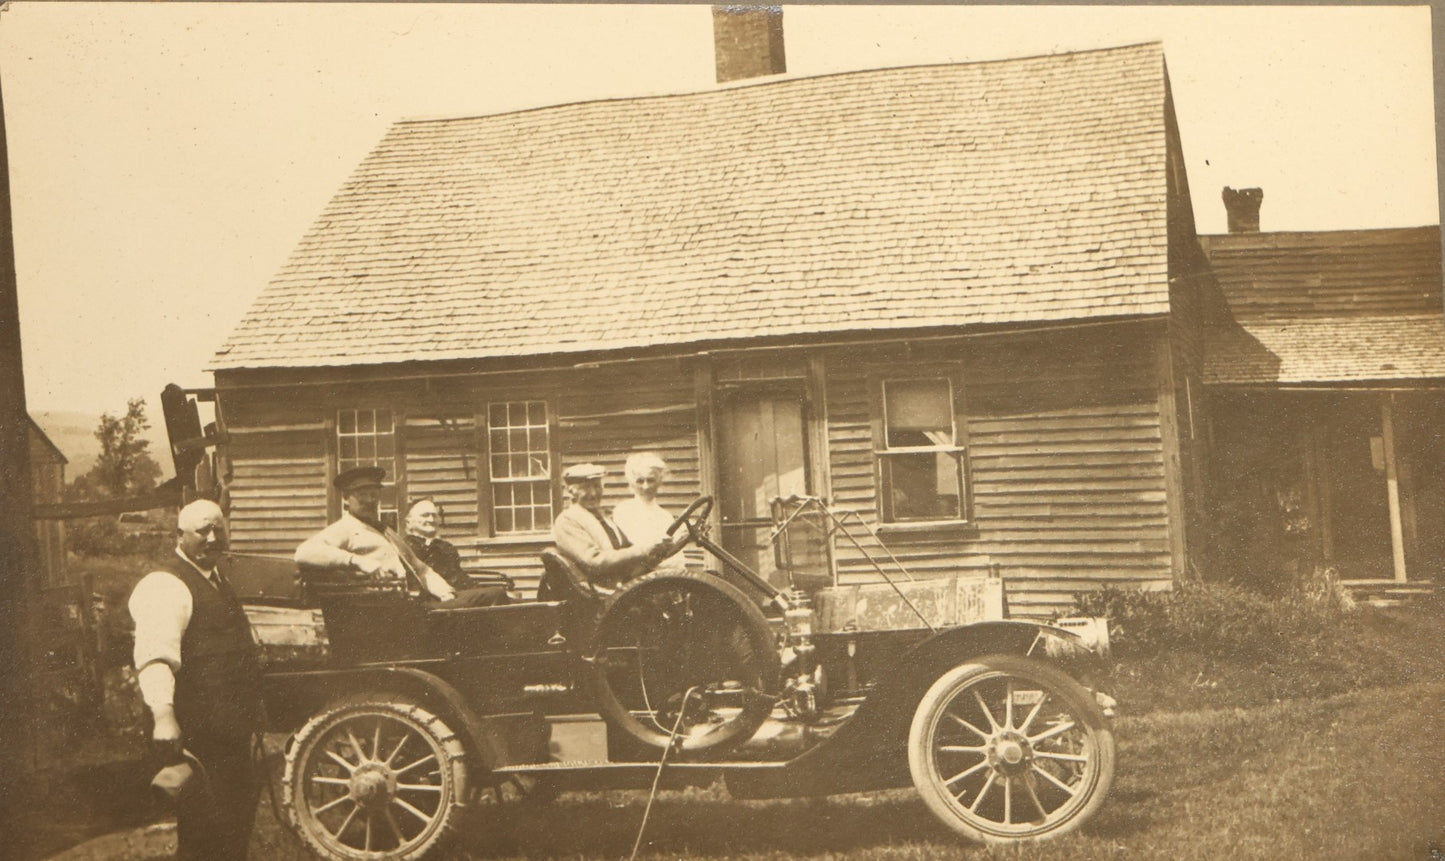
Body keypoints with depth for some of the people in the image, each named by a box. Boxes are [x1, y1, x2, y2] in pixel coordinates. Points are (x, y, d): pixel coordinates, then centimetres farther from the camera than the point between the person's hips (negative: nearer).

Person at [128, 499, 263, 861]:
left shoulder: (217, 580, 18)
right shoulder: (165, 586, -15)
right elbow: (155, 655, -30)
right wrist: (163, 715, -44)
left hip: (230, 734, 10)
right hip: (194, 736, -10)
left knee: (238, 825, 18)